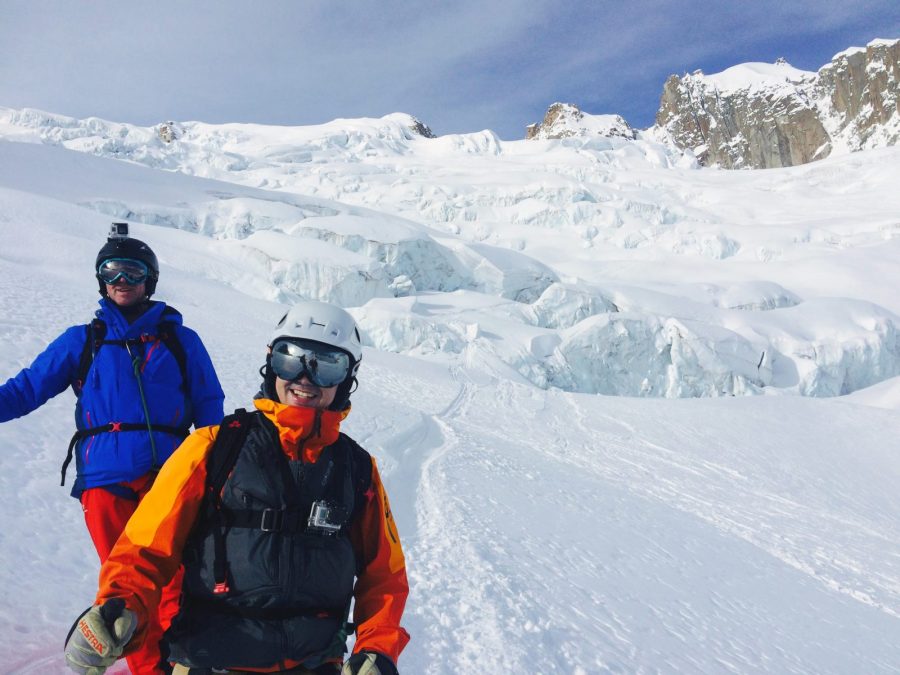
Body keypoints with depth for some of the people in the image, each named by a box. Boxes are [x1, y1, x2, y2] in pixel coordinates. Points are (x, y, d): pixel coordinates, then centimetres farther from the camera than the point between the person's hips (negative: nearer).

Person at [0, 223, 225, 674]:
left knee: (175, 581, -7)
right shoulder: (82, 341, 14)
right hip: (105, 480, 1)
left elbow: (209, 410, 14)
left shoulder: (180, 341, 13)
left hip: (167, 476, 0)